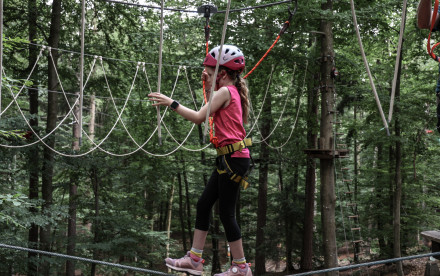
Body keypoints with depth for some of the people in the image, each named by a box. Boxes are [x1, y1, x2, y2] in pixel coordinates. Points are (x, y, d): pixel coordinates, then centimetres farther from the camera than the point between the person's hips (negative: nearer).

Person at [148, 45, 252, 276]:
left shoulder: (225, 91, -12)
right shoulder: (232, 91, 16)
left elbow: (199, 117, -16)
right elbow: (211, 111, 28)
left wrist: (171, 102, -10)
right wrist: (208, 85, 18)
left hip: (233, 157, -10)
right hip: (228, 157, 10)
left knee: (226, 213, -2)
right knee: (203, 204, 11)